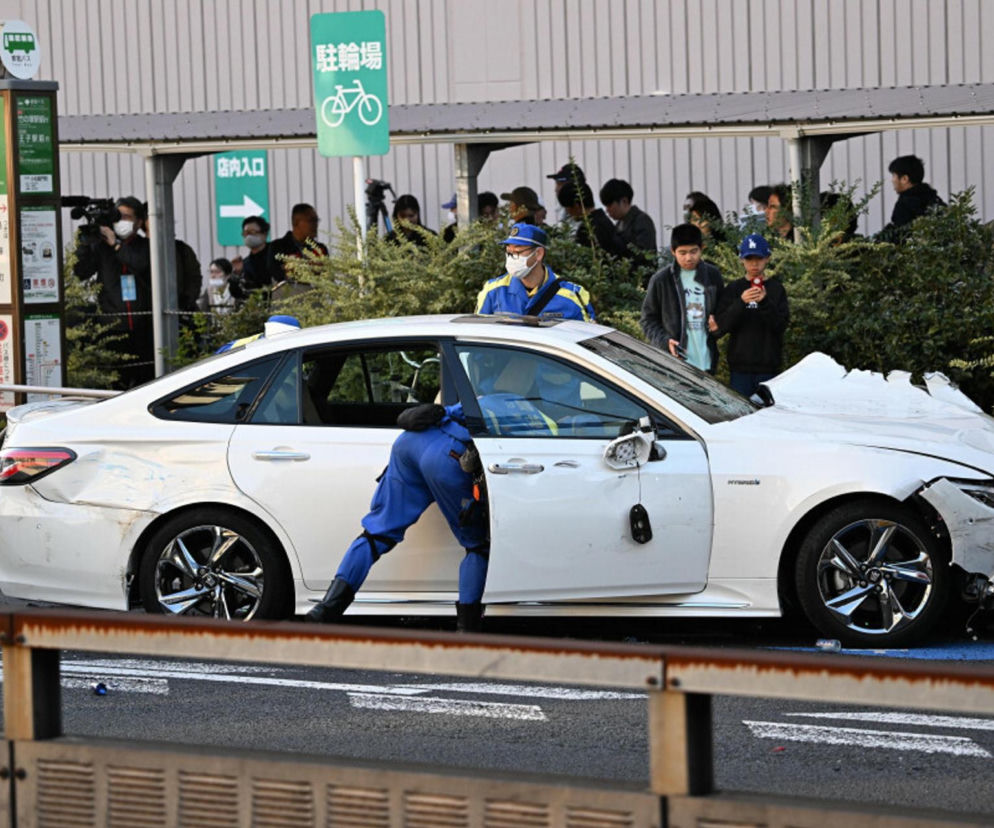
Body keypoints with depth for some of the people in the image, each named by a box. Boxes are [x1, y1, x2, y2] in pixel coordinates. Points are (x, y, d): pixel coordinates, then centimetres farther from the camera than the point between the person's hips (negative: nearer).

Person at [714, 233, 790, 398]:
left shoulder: (776, 289, 4)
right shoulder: (733, 289, 6)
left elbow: (781, 325, -6)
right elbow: (722, 326, -5)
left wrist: (765, 302, -22)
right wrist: (741, 302, -20)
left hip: (768, 366, 0)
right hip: (740, 367, 1)